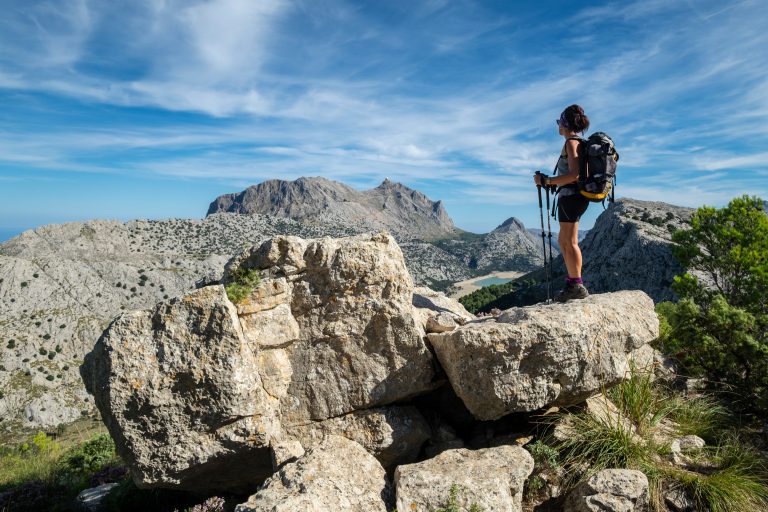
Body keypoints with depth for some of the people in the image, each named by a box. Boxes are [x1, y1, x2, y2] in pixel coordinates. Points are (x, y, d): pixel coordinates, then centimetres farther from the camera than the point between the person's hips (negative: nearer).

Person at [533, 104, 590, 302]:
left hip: (571, 195, -10)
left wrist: (546, 181, -18)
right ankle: (572, 282, 20)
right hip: (574, 196, 10)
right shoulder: (579, 142, 18)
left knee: (570, 242, -6)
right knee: (563, 241, 15)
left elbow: (574, 175, -22)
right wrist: (551, 182, 19)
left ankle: (577, 286, -3)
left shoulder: (572, 142, -11)